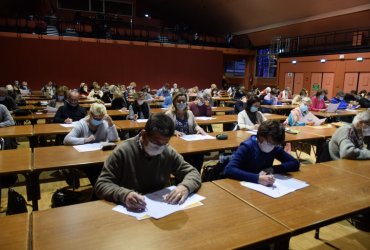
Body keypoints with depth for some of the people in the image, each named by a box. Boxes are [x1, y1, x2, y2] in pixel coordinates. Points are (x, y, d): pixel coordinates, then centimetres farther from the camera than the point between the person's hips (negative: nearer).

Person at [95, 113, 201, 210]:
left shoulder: (169, 153, -3)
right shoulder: (123, 152, -13)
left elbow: (193, 173, 3)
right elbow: (101, 185, -12)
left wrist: (185, 187, -19)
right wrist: (124, 194, -32)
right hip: (129, 211, -1)